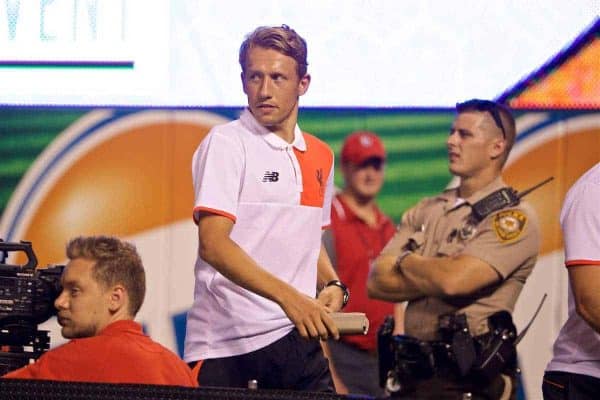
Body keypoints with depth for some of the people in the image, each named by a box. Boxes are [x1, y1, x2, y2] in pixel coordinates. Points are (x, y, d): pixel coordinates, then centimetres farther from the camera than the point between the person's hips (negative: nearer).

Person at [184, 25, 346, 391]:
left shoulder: (320, 157, 15)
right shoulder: (226, 143, -6)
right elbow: (213, 243, -18)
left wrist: (332, 285, 6)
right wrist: (288, 296, -29)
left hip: (297, 334, 6)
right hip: (228, 346, -6)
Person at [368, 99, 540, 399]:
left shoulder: (513, 217, -7)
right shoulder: (424, 212, 13)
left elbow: (454, 281, -20)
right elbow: (377, 283, 4)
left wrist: (406, 262, -1)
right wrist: (436, 276, -11)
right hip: (414, 372, 6)